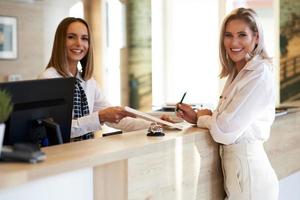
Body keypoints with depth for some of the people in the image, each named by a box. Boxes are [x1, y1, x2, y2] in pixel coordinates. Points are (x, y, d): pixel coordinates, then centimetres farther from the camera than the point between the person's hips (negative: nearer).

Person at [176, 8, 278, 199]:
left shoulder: (260, 74, -16)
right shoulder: (236, 73, 12)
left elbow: (226, 129, -20)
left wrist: (202, 118, -1)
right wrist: (197, 117, 0)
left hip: (248, 169, -8)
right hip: (232, 162, 8)